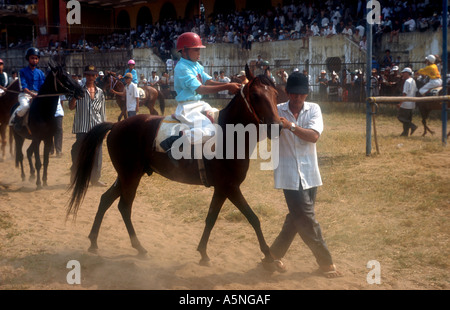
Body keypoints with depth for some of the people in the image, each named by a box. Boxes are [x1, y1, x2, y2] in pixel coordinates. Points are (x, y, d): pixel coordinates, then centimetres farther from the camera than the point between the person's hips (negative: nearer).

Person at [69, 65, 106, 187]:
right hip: (82, 128, -3)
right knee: (79, 153, 0)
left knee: (97, 154, 5)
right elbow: (71, 107, -6)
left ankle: (95, 178, 15)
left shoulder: (100, 92, 12)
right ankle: (75, 178, 10)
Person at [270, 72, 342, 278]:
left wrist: (291, 126, -30)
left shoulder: (313, 109, 0)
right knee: (307, 219, -4)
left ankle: (275, 254, 30)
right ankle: (326, 262, 9)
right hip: (289, 174, -3)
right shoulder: (277, 111, -2)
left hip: (309, 173, 3)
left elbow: (314, 136, -16)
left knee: (297, 218, 12)